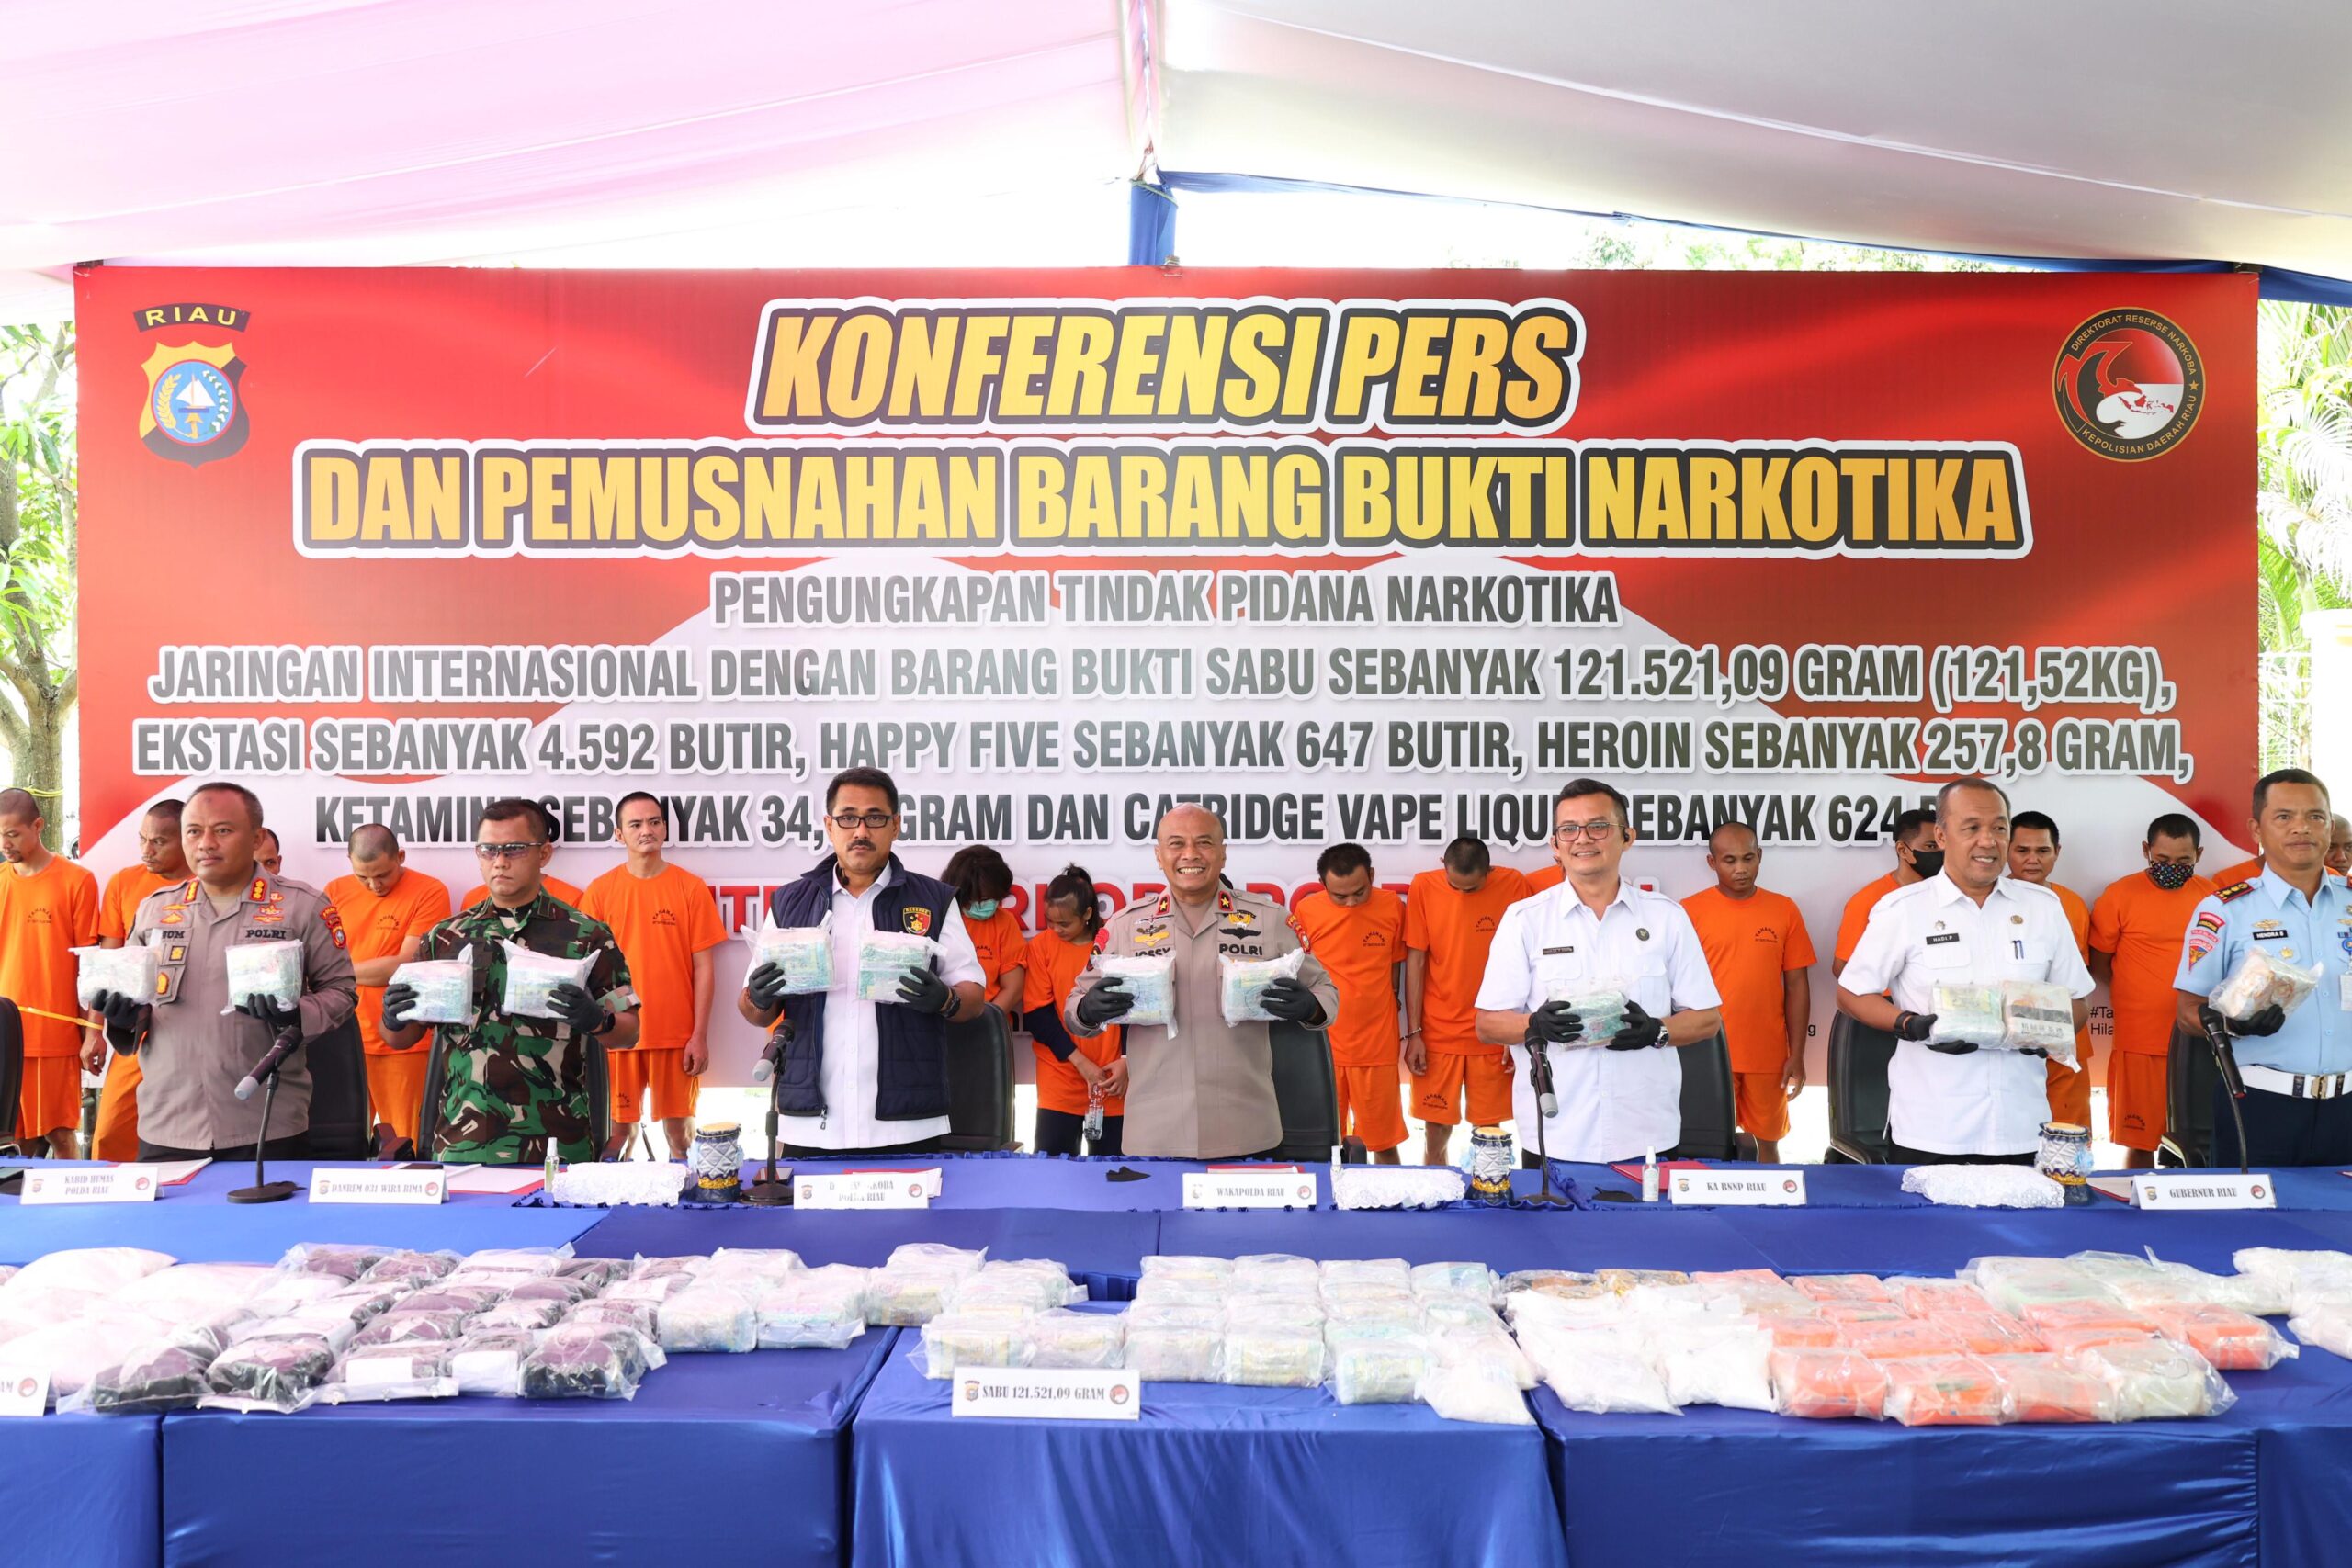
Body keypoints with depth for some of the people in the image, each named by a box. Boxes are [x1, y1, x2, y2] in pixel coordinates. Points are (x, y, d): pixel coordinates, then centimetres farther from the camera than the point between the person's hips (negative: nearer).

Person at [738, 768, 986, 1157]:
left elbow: (974, 999, 4)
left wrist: (945, 1000, -17)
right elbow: (755, 1013, 12)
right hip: (809, 1126, 2)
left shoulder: (933, 901, 5)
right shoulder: (790, 903, 9)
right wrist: (759, 999, -10)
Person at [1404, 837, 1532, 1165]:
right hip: (1437, 1034, 0)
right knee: (1436, 1129, 4)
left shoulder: (1513, 885, -5)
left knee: (1489, 1128, 5)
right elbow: (1415, 961, 0)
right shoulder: (1423, 887, -4)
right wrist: (1414, 1033, -2)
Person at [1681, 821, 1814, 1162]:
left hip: (1769, 1056, 2)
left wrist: (1797, 1055, 2)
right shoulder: (1690, 911, -3)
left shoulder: (1784, 910, 3)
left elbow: (1797, 985, 6)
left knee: (1766, 1143, 12)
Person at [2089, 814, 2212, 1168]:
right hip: (2141, 1042, -3)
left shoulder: (2211, 895, 6)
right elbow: (2099, 964, 3)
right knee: (2140, 1142, 3)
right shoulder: (2121, 895, -3)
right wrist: (2144, 1000, -5)